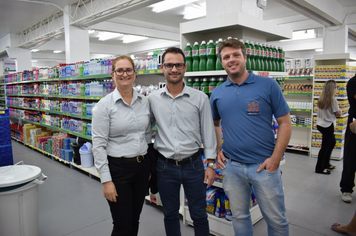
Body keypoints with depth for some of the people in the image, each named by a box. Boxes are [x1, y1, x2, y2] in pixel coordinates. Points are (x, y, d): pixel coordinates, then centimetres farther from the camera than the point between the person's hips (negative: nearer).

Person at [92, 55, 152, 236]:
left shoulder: (144, 101, 3)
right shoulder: (104, 104, -11)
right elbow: (98, 145, -12)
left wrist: (150, 165, 12)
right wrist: (106, 180, -15)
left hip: (142, 166, 5)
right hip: (118, 168, -4)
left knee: (134, 221, 19)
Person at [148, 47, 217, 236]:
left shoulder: (200, 98, -6)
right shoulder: (153, 99, -1)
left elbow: (208, 133, -1)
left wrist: (211, 164, -2)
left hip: (193, 165, -1)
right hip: (165, 166, 2)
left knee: (199, 215, 14)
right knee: (170, 213, 18)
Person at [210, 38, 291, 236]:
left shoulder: (268, 85, -5)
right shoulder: (217, 93, 4)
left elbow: (285, 123, -4)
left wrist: (275, 158, -11)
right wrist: (217, 150, 4)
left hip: (265, 165, -2)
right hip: (231, 167, 3)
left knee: (276, 220, 11)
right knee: (239, 217, 18)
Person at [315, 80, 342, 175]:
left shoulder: (321, 99, 3)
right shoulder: (333, 100, -17)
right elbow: (338, 114, -8)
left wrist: (333, 113, 6)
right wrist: (339, 112, 11)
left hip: (320, 124, 8)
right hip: (328, 126, -8)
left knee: (332, 142, 24)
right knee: (325, 147, 2)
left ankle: (326, 164, 34)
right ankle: (319, 168, 11)